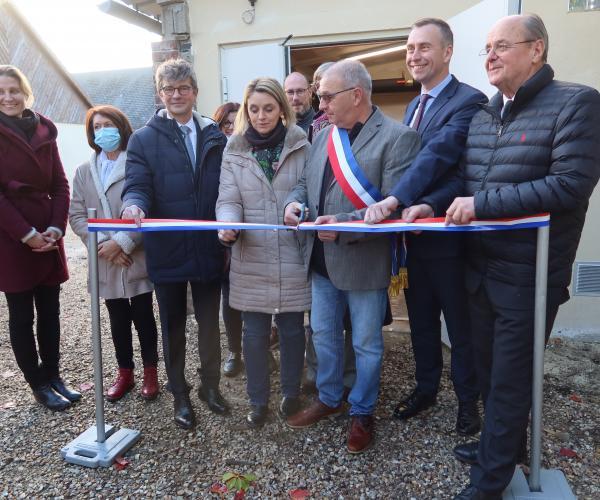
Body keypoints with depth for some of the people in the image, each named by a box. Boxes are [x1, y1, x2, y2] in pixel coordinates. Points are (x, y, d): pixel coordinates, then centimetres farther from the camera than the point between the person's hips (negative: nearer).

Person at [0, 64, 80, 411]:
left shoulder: (44, 131, 9)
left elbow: (60, 184, 6)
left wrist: (57, 227, -6)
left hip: (48, 237, 4)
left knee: (50, 311, 11)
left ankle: (53, 375, 26)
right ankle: (39, 385, 20)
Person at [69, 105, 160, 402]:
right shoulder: (84, 171, 10)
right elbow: (76, 214, 4)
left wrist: (122, 242, -18)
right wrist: (103, 244, -11)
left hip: (137, 258, -4)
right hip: (105, 262, 4)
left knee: (143, 317, 8)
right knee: (118, 320, 15)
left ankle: (150, 371, 24)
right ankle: (124, 373, 30)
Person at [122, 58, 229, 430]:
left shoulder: (216, 136, 7)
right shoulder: (144, 139, 1)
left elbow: (227, 186, 6)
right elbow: (137, 185, -8)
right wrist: (134, 205, -30)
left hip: (209, 249, 2)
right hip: (167, 250, -1)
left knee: (209, 321, 14)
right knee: (173, 325, 13)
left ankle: (211, 385, 34)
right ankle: (180, 394, 31)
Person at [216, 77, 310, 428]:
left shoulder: (301, 146, 3)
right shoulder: (235, 151, 6)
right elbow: (229, 200, -1)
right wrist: (228, 228, -21)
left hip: (292, 256, 0)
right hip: (251, 258, 1)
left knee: (291, 328, 11)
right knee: (255, 333, 8)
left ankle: (292, 394, 33)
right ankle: (258, 401, 27)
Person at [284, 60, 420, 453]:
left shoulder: (397, 137, -13)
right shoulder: (324, 136, 10)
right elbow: (306, 182, 17)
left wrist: (344, 226, -26)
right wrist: (294, 201, -5)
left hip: (364, 262, -6)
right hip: (322, 258, 7)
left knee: (366, 344, 11)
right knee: (323, 333, 20)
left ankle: (363, 412, 34)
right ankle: (329, 398, 43)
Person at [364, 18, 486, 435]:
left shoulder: (468, 102, -13)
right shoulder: (415, 106, 14)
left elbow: (438, 155, -28)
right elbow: (407, 162, 12)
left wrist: (393, 201, -36)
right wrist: (396, 210, 1)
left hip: (449, 235, -7)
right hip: (415, 233, 8)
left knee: (460, 323, 10)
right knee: (421, 319, 19)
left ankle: (468, 400, 30)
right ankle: (426, 388, 38)